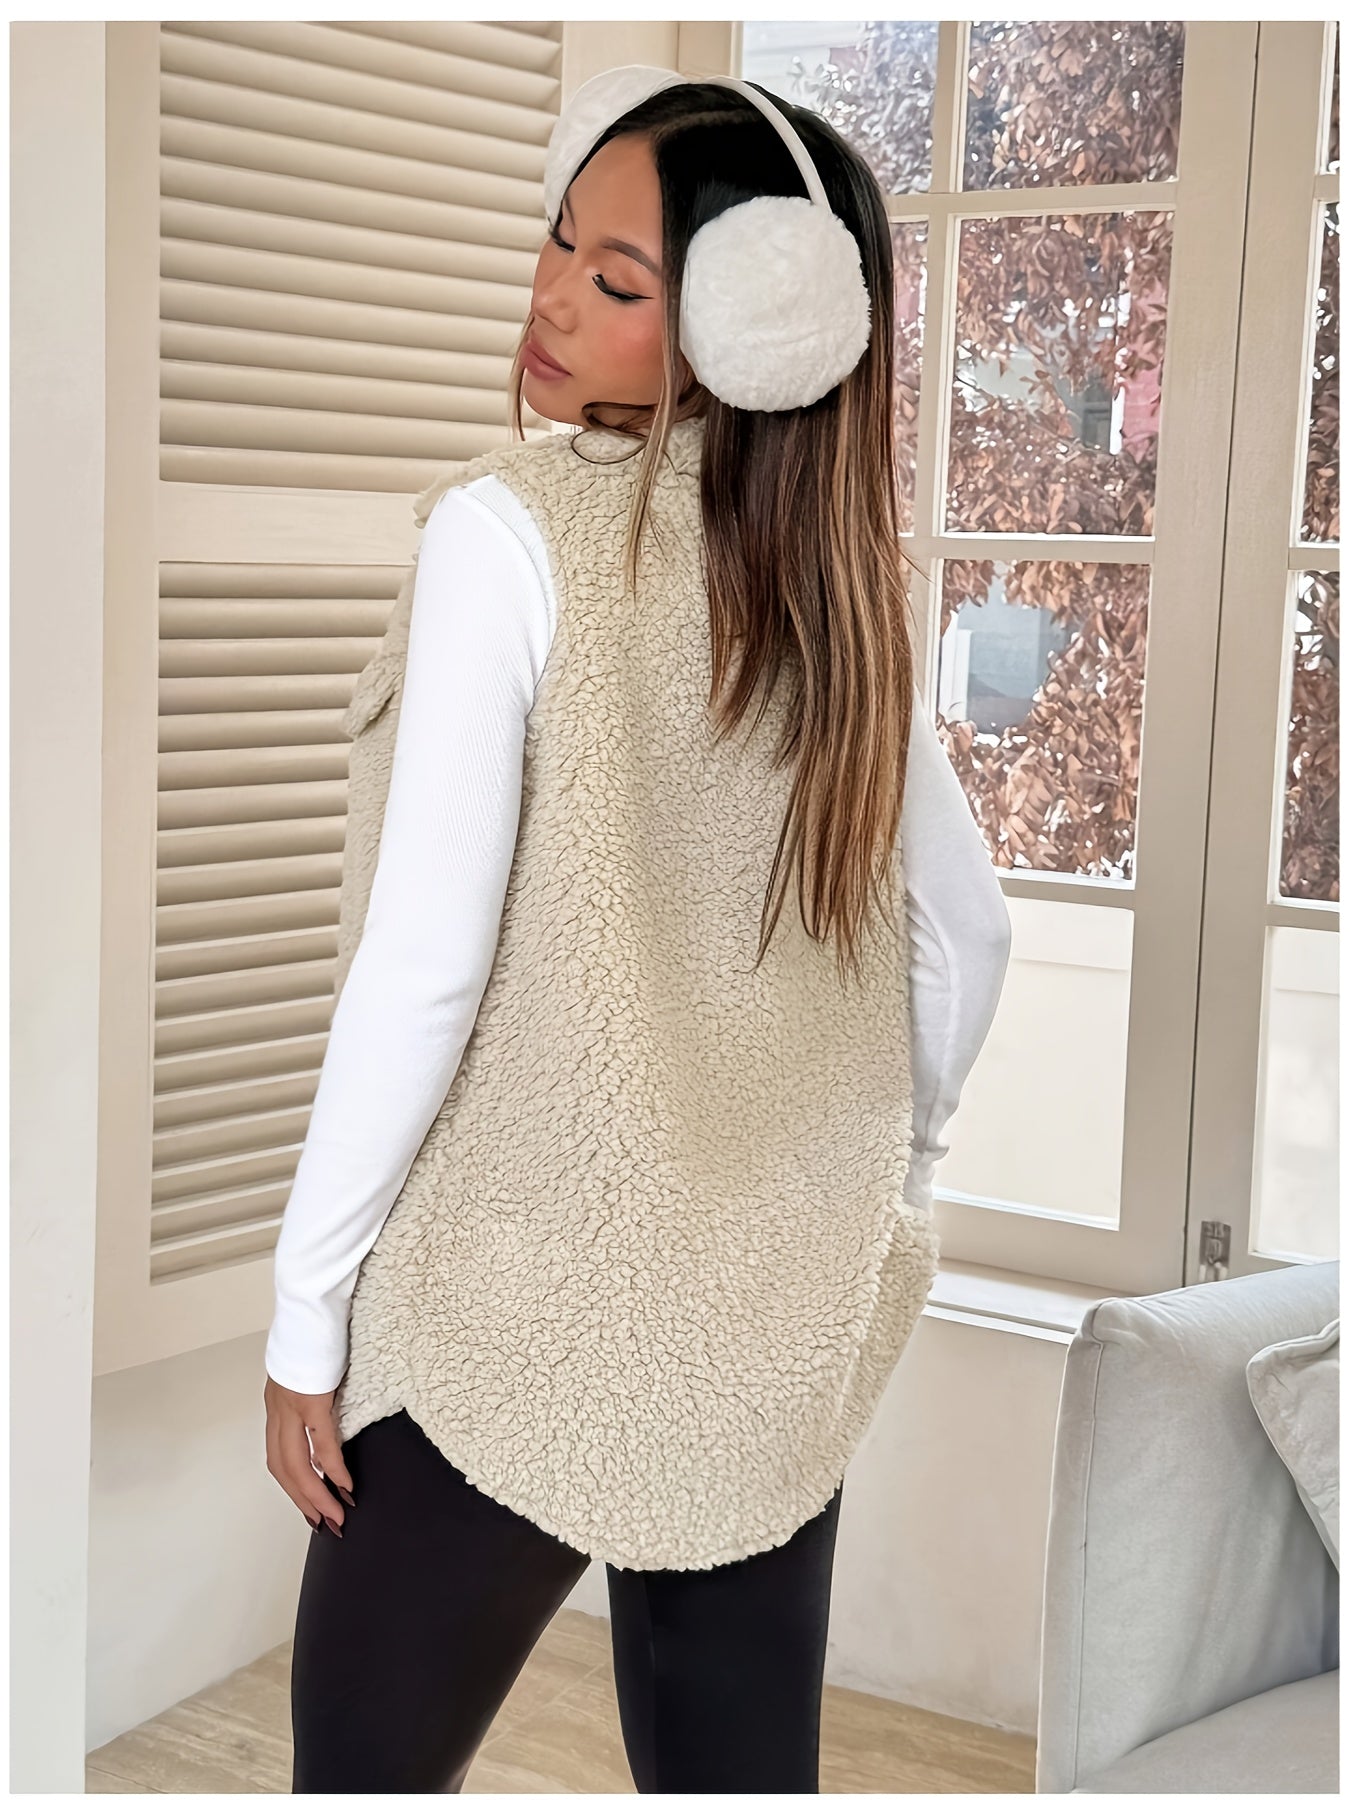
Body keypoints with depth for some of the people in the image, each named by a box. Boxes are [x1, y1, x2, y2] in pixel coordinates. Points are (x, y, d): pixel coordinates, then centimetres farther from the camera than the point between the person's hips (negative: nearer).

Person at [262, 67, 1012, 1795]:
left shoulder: (511, 525, -14)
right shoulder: (835, 571, 3)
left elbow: (425, 967, -18)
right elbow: (967, 931, 10)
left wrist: (306, 1308, -9)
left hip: (529, 1304, -6)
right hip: (796, 1309, 6)